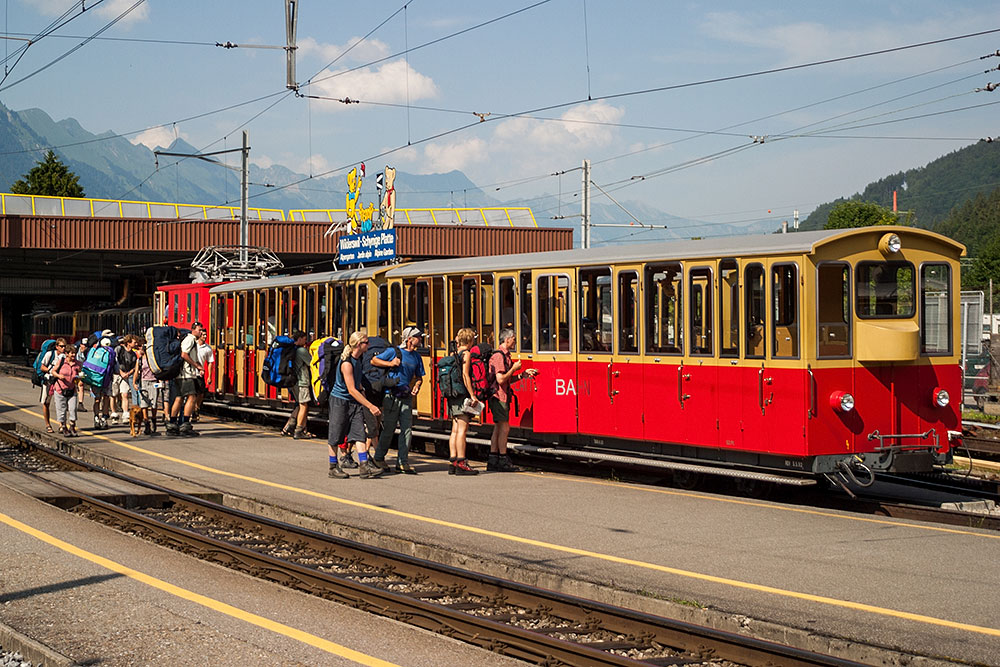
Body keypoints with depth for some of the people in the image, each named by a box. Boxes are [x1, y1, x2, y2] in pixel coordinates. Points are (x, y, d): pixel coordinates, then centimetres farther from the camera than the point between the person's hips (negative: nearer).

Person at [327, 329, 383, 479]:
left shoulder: (358, 359, 5)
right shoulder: (346, 363, -22)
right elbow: (351, 390, -24)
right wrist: (370, 406, -25)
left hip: (354, 402, 8)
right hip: (339, 401, -8)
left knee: (359, 432, -3)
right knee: (335, 436, 3)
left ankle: (364, 467, -8)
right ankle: (333, 467, 14)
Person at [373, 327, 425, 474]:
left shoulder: (416, 356, 12)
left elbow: (419, 377, 22)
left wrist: (417, 386, 0)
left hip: (406, 396, 5)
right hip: (391, 395, -5)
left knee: (407, 429, -1)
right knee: (389, 429, -1)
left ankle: (402, 462, 3)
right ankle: (379, 458, 16)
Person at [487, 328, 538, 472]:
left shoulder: (504, 355, 18)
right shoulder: (499, 356, -16)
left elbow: (508, 379, 22)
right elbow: (501, 379, -23)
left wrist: (524, 374, 13)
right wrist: (514, 368, -13)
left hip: (501, 396, 11)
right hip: (499, 396, -11)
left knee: (498, 428, 11)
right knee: (504, 428, -8)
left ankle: (492, 461, 14)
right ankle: (503, 461, -5)